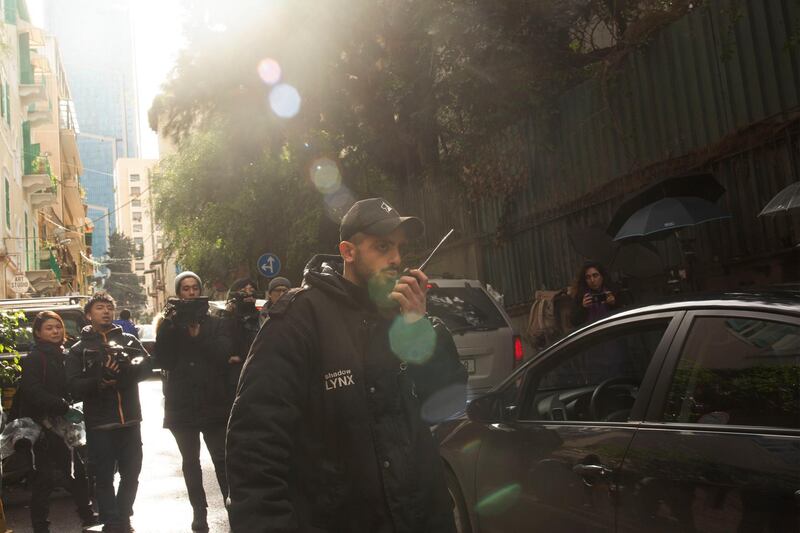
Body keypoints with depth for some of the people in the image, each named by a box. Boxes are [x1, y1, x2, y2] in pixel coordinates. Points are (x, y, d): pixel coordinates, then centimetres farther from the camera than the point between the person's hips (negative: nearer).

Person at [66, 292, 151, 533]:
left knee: (131, 474, 12)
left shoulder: (128, 340, 10)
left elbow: (145, 365, -7)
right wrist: (98, 381, -25)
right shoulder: (79, 349, 5)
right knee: (104, 477, 2)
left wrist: (125, 367, -28)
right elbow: (74, 386, -6)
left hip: (130, 420, 2)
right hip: (99, 423, -2)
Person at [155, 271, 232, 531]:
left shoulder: (214, 324, 5)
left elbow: (224, 354, -10)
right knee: (190, 461, 10)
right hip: (182, 403, 1)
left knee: (222, 458, -3)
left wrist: (198, 335, -18)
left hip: (214, 401, -1)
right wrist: (168, 328, -14)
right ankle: (199, 510, 19)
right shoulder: (169, 324, 6)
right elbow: (164, 361, -6)